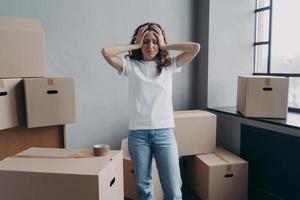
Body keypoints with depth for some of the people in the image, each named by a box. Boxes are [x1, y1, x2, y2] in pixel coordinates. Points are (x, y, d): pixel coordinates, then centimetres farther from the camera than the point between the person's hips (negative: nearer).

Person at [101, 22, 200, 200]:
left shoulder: (169, 65, 6)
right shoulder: (131, 66, 3)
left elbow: (195, 47, -4)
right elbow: (106, 52, -10)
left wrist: (165, 46, 0)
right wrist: (135, 46, -2)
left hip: (164, 132, 0)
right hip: (138, 133, 0)